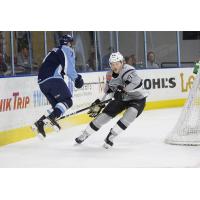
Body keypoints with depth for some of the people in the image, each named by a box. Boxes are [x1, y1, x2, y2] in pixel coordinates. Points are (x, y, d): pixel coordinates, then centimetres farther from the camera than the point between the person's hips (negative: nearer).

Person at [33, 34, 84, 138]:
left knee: (57, 106, 13)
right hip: (53, 78, -8)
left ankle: (40, 123, -3)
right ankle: (50, 118, -32)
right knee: (67, 101, -8)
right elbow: (68, 67, -8)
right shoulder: (67, 50, 7)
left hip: (42, 81, 8)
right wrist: (77, 78, -3)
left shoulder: (53, 52, 33)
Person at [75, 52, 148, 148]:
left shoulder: (127, 70, -27)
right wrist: (99, 102, 8)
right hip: (121, 99, 6)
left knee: (131, 113, -32)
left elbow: (136, 82, -47)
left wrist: (123, 90, -49)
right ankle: (85, 134, 16)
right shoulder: (110, 75, -3)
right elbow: (108, 91, 12)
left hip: (138, 99, -6)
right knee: (105, 114, 1)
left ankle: (110, 136, -21)